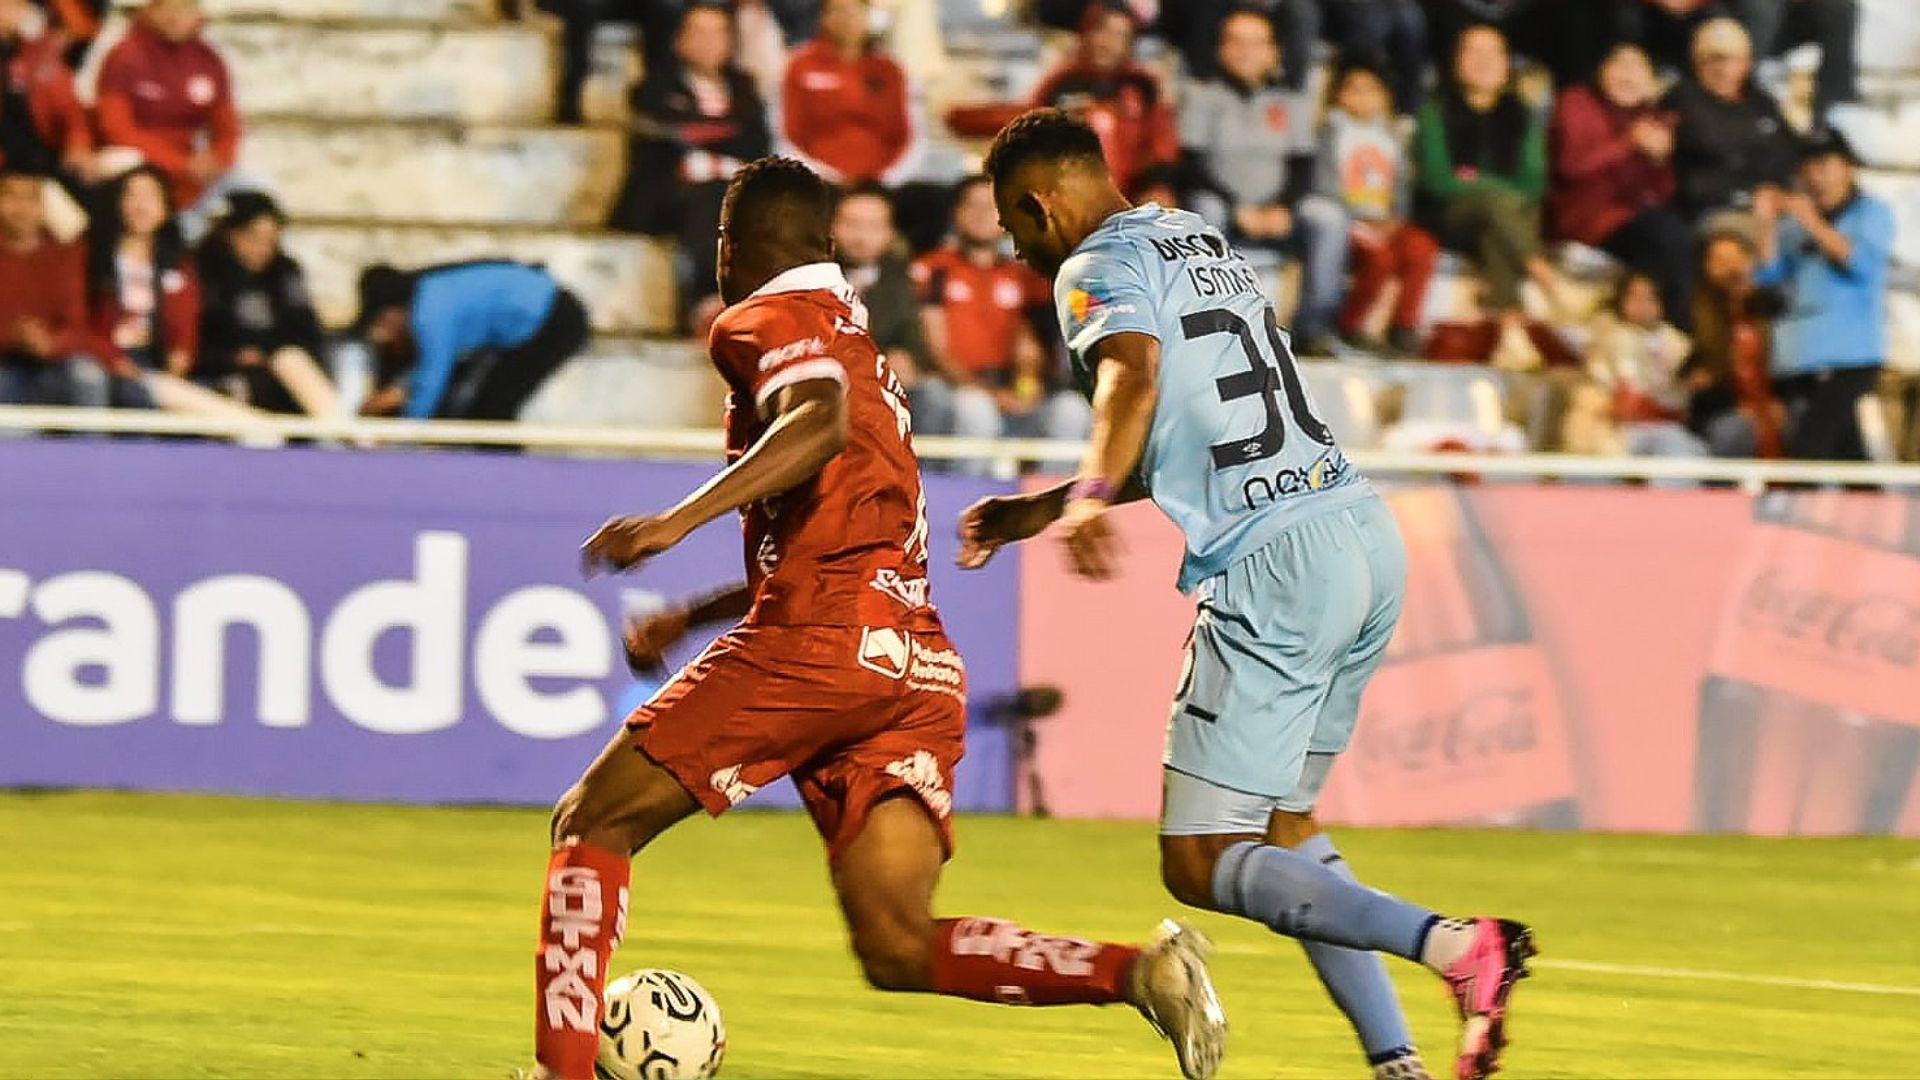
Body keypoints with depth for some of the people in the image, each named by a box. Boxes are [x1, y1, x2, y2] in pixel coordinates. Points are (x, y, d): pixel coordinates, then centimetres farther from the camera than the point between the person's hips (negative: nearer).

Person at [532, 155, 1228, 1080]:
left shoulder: (765, 320, 4)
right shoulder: (861, 344, 31)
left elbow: (819, 420, -20)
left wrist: (679, 520, -26)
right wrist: (687, 619, 42)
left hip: (821, 647, -8)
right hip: (924, 677, 8)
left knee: (593, 822, 6)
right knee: (899, 952, -1)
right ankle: (1141, 973, -20)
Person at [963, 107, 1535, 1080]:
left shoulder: (1099, 267, -2)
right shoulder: (1199, 240, 25)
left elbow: (1134, 375, -26)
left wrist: (1090, 499, -41)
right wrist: (1037, 511, 38)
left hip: (1278, 567, -9)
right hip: (1368, 535, 9)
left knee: (1200, 864, -6)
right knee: (1282, 825, 21)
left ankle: (1453, 944, -25)